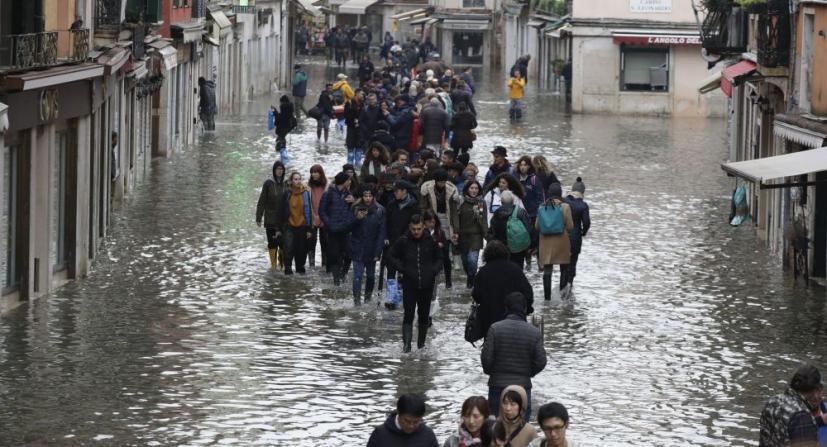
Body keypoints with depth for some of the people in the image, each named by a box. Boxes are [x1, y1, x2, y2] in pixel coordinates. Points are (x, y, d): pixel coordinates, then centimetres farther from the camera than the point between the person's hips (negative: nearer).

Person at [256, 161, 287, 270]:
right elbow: (262, 201, -1)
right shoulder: (268, 184, -2)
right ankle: (273, 264, 10)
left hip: (284, 219, 1)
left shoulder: (286, 184, 4)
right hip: (271, 219, -1)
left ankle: (283, 262, 10)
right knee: (272, 242, 1)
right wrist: (258, 217, -4)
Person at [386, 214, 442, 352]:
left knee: (424, 315, 10)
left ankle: (421, 343, 20)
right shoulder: (403, 241, -3)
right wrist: (402, 269, -5)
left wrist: (433, 271, 0)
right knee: (408, 314, -8)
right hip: (409, 285, -2)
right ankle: (406, 343, -10)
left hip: (427, 285, 2)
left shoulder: (430, 241, 2)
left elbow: (439, 258, 16)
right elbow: (391, 257, 7)